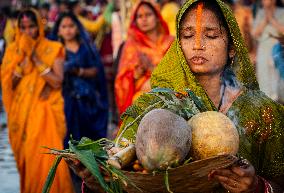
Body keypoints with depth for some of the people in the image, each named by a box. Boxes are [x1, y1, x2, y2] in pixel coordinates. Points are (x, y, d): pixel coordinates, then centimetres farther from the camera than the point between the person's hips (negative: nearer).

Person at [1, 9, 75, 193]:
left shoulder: (53, 49, -1)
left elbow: (57, 82, -9)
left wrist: (37, 60, -14)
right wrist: (23, 59, -11)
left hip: (45, 111, -3)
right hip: (21, 113, 3)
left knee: (47, 158, -15)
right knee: (26, 159, 8)